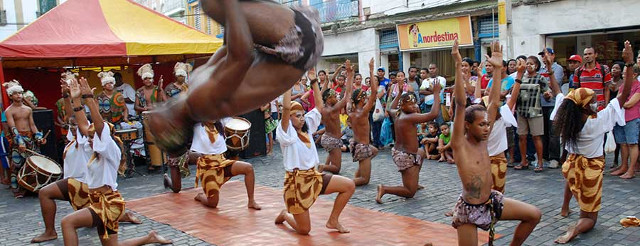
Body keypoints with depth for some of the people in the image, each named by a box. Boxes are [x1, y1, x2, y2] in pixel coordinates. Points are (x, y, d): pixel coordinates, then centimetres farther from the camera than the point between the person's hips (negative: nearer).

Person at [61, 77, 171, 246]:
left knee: (67, 222, -20)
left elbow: (99, 123, -24)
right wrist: (76, 99, 4)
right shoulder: (97, 151, 10)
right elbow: (83, 124, 9)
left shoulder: (111, 151, -12)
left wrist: (88, 97, -28)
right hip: (100, 202, 9)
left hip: (109, 204, -9)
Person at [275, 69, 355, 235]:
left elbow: (319, 105, 6)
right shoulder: (286, 132, -12)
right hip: (296, 181, -7)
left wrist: (314, 81, 0)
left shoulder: (307, 127, 8)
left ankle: (333, 220, 7)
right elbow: (286, 107, -28)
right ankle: (285, 215, 33)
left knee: (349, 186, -8)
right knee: (304, 230, 0)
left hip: (314, 176, 7)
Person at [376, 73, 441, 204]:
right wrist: (436, 93, -20)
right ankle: (384, 189, -13)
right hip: (407, 157, -9)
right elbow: (433, 114, -28)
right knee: (410, 193, 1)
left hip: (397, 152, 9)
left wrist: (400, 92, 28)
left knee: (421, 152, 40)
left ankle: (414, 183, 39)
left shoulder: (397, 114, 1)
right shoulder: (410, 117, -22)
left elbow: (390, 109, 28)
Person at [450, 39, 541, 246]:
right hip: (469, 209, -7)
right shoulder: (459, 144, -16)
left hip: (491, 201, 7)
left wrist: (498, 69, -1)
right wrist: (458, 66, -32)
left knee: (534, 215, 6)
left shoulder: (482, 139, 2)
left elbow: (494, 103, 1)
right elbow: (460, 104, -26)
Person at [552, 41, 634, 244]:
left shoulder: (566, 119, -13)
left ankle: (565, 208, 43)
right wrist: (629, 64, -24)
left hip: (573, 164, 5)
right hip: (592, 168, -5)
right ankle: (575, 229, -25)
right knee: (589, 217, 7)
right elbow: (624, 94, -24)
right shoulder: (598, 121, -25)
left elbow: (557, 94, 4)